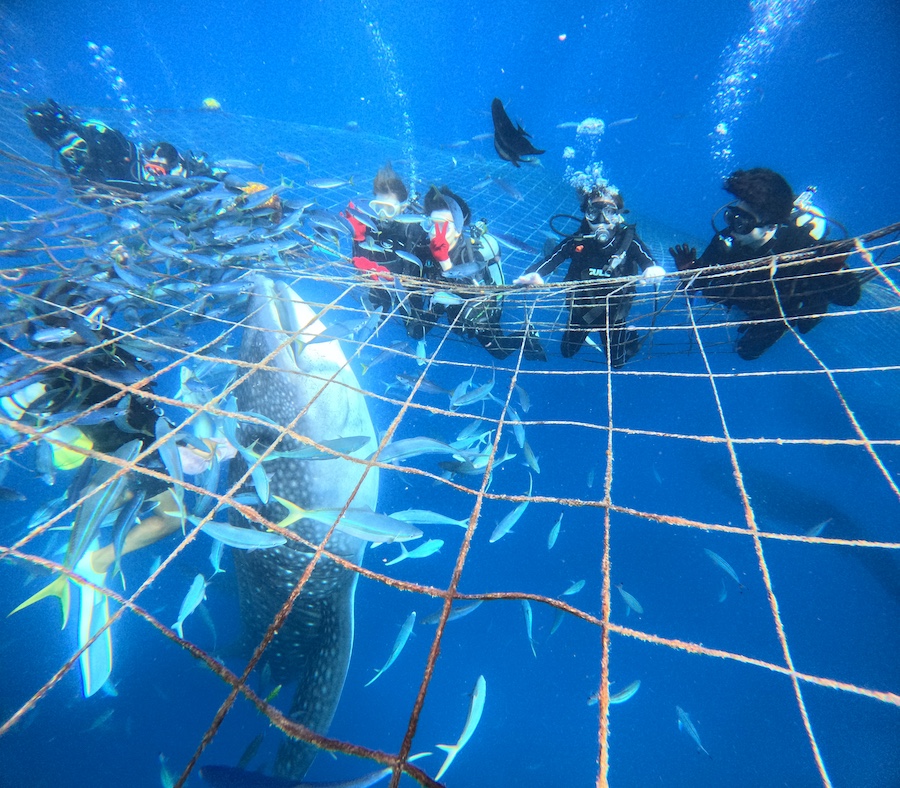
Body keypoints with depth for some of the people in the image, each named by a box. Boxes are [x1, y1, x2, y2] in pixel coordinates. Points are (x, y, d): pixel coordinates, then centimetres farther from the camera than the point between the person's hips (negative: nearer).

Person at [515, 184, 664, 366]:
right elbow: (548, 261, -27)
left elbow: (648, 262, -31)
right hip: (581, 307, 1)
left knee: (617, 363, 11)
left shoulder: (628, 241, -20)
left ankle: (629, 335, 43)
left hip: (613, 310, -1)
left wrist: (653, 270, -57)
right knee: (568, 353, 19)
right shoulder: (576, 241, -19)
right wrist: (531, 275, -50)